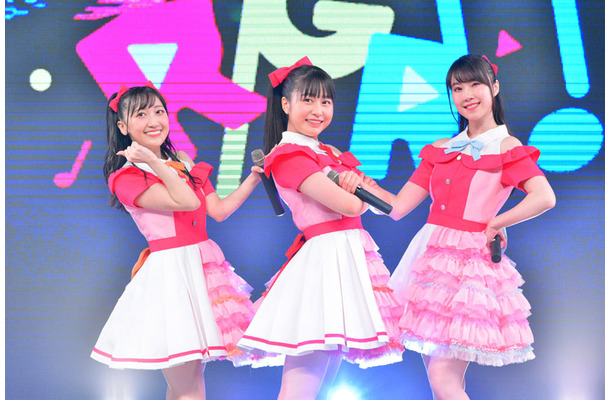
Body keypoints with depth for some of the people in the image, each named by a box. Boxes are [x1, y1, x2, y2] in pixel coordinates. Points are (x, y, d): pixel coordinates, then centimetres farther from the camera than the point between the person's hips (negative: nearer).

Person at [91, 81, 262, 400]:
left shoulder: (184, 163, 15)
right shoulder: (126, 177, -7)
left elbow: (218, 210, 13)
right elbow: (188, 201, -16)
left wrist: (253, 179, 9)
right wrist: (155, 163, -21)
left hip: (204, 264, 7)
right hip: (169, 273, -7)